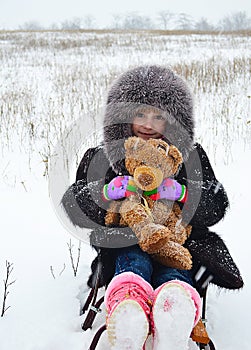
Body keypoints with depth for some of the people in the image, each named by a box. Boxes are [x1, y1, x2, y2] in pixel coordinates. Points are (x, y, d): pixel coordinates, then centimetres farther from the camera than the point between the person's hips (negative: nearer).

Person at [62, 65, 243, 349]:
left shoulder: (191, 157, 10)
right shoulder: (99, 158, 10)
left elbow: (216, 207, 2)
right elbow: (72, 208, 4)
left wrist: (183, 193, -19)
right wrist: (104, 193, -18)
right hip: (122, 245, 0)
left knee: (175, 279, -35)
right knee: (133, 263, -37)